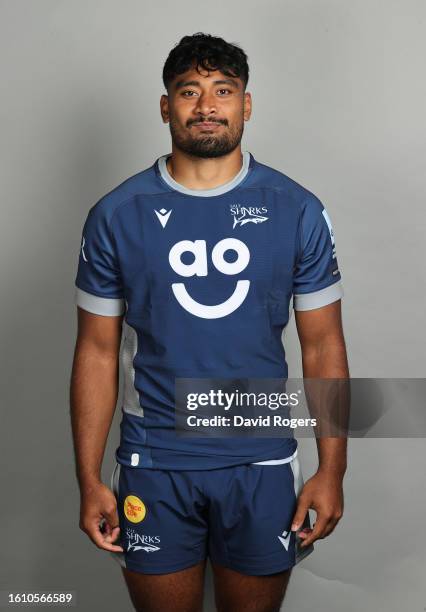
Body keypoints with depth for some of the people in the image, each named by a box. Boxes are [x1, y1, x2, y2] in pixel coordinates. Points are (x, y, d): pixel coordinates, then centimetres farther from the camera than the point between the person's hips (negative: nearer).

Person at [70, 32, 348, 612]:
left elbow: (323, 345, -1)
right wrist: (89, 480, -2)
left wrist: (332, 469, -4)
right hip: (153, 463, 0)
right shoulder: (117, 215, -5)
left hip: (262, 463, 1)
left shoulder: (297, 210, -4)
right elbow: (98, 351, -1)